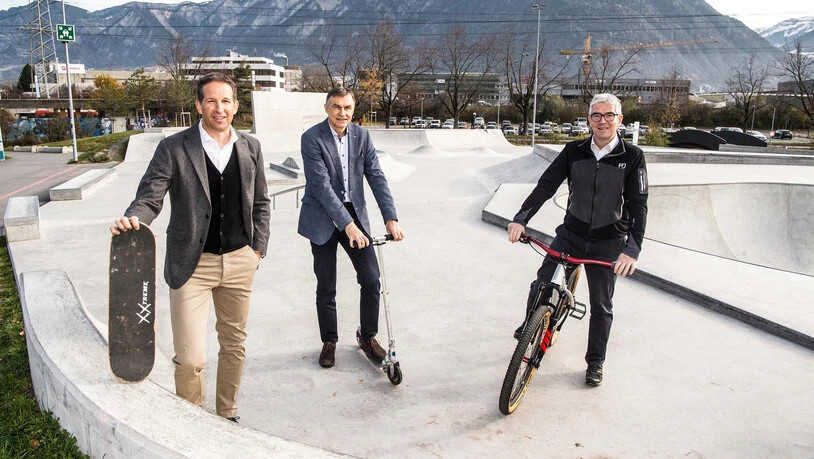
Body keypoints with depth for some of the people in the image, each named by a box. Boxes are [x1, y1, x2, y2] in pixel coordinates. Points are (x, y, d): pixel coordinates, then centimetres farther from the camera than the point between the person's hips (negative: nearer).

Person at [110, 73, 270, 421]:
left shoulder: (250, 147, 6)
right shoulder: (174, 148, -6)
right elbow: (150, 197, -9)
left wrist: (258, 247, 8)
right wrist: (132, 219, -31)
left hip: (240, 261, 4)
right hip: (192, 264, -4)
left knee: (234, 344, 16)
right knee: (190, 358, -8)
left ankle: (227, 414, 37)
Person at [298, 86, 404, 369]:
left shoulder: (361, 135, 0)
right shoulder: (312, 138, -14)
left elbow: (376, 176, -3)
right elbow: (321, 185, -21)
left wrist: (391, 218, -14)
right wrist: (347, 224, -27)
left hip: (354, 214, 4)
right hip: (323, 220, -3)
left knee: (371, 279, 0)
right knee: (326, 287, 7)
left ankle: (368, 337, 21)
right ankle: (329, 342, 26)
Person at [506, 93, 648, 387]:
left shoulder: (632, 157, -10)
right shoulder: (574, 151, -4)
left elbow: (638, 206, -15)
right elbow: (546, 185, -11)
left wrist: (632, 250, -27)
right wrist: (521, 218, -25)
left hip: (608, 243, -1)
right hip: (571, 233, 1)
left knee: (601, 305, 9)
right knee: (541, 286, -5)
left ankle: (595, 362, 28)